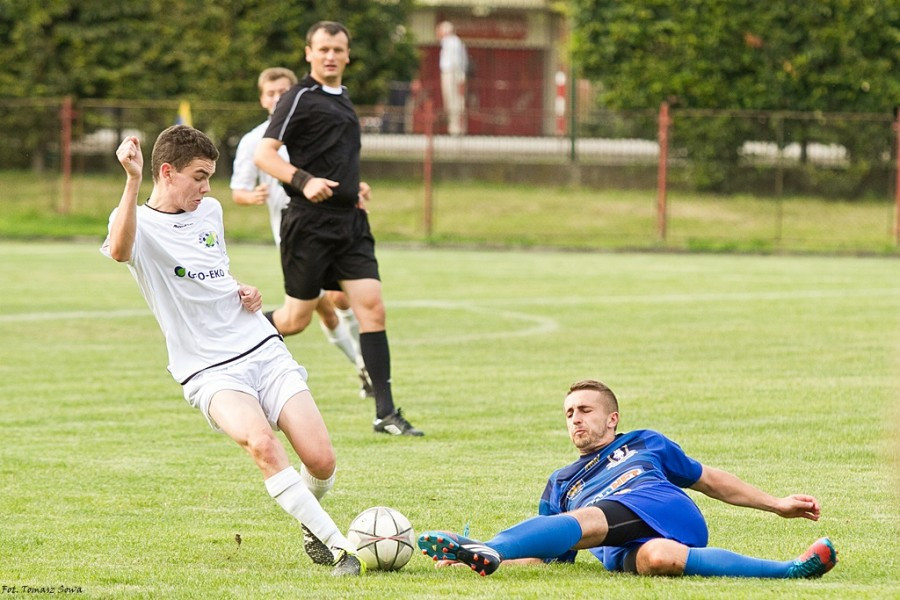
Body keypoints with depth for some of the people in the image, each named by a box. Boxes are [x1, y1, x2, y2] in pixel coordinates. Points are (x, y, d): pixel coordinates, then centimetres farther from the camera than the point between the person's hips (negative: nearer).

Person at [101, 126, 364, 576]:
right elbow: (119, 250, -33)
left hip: (264, 350, 5)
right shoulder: (141, 223, -6)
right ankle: (339, 547, -26)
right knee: (261, 443, -32)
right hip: (209, 371, -5)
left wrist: (246, 292, 11)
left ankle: (312, 526, 25)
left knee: (321, 461, -9)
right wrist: (132, 181, -43)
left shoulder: (210, 211, 14)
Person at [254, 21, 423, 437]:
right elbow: (263, 154, -13)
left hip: (349, 221, 7)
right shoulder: (300, 98, -7)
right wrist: (303, 180, -27)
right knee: (297, 318, 0)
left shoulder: (343, 101, 18)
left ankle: (386, 413, -8)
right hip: (309, 224, -7)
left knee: (371, 307, -6)